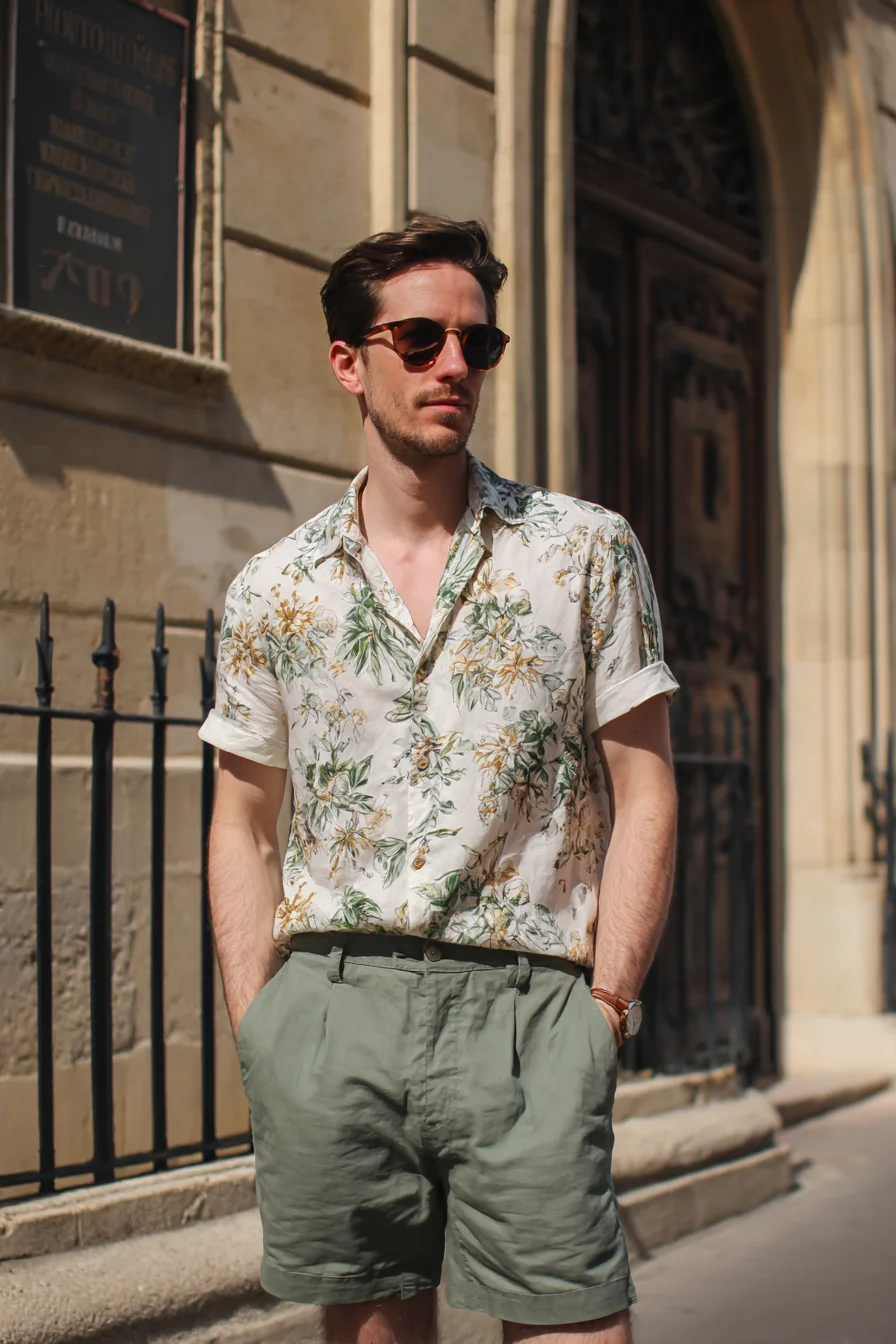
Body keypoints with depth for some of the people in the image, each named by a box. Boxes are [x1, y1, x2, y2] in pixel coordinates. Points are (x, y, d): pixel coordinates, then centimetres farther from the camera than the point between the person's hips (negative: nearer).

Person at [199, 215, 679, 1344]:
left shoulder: (587, 550, 6)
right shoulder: (272, 593, 10)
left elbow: (643, 796, 4)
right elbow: (243, 826, 14)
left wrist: (603, 1007, -4)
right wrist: (258, 1031, 4)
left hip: (525, 1004, -2)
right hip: (329, 1004, 2)